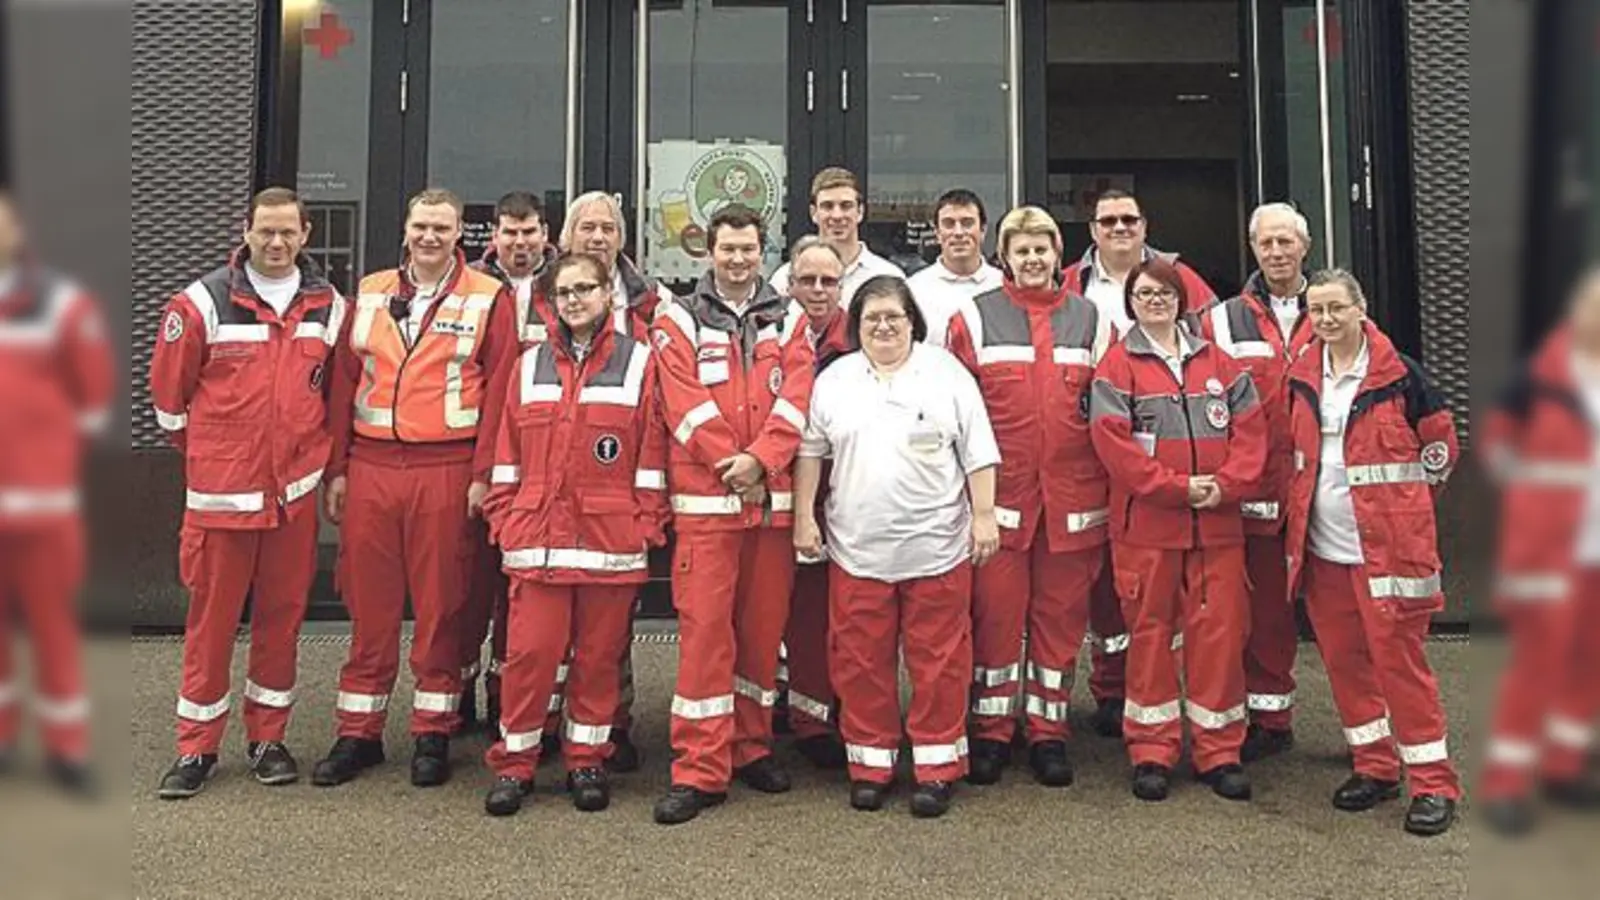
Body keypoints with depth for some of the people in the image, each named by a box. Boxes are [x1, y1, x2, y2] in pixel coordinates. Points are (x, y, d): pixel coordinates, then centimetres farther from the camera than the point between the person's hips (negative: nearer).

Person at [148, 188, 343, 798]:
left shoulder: (329, 306, 6)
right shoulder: (204, 302, -3)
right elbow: (169, 387, 5)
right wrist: (203, 450, 11)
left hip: (296, 490, 2)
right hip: (220, 491, -2)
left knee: (282, 615, 9)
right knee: (211, 617, 4)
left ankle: (268, 738, 23)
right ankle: (197, 748, 17)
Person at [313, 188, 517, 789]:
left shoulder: (487, 299, 2)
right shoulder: (371, 294, 13)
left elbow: (498, 390, -4)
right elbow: (345, 383, 12)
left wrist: (483, 473, -10)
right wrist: (336, 469, 8)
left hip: (447, 471, -3)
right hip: (370, 467, 3)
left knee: (440, 605, 4)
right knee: (368, 604, 8)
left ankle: (433, 734, 17)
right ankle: (359, 733, 20)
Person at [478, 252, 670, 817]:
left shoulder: (639, 363, 4)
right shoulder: (530, 365, 12)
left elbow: (651, 449, 1)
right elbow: (509, 450, 12)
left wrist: (647, 522, -4)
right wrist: (503, 518, 6)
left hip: (610, 536, -1)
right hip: (537, 534, 2)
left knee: (599, 654, 8)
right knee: (529, 650, 0)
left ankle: (587, 760, 23)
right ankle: (514, 762, 16)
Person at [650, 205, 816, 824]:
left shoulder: (788, 320, 13)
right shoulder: (679, 321, 7)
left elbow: (796, 397, 0)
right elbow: (685, 403, -5)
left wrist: (760, 460, -14)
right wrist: (731, 464, -13)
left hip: (773, 495, 3)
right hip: (704, 498, -3)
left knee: (764, 626, 9)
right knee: (704, 628, -6)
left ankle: (752, 748, 24)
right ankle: (701, 770, 0)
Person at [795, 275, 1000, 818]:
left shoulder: (947, 373, 4)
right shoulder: (834, 380, 9)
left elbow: (978, 453, 3)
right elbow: (810, 451, 11)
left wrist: (984, 515, -3)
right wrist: (804, 517, 5)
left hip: (936, 545, -2)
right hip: (857, 547, 2)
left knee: (938, 659, 4)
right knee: (861, 661, 7)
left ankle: (936, 767, 16)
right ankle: (871, 763, 21)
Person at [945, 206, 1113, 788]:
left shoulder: (1090, 321, 10)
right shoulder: (974, 319, 4)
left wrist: (1108, 485, 5)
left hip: (1071, 497, 2)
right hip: (998, 496, -2)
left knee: (1061, 615, 9)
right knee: (995, 613, 3)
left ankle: (1049, 733, 22)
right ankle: (991, 733, 17)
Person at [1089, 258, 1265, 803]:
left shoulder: (1219, 364, 11)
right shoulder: (1117, 366, 1)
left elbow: (1250, 431, 6)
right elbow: (1113, 443, -10)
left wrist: (1225, 485, -11)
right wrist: (1179, 486, -15)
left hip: (1217, 526, 3)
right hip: (1145, 527, -3)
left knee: (1219, 632, 4)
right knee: (1150, 633, 4)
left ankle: (1219, 751, 17)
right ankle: (1152, 750, 17)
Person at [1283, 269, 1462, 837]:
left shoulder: (1398, 375, -6)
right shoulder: (1301, 378, 7)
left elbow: (1442, 444, 4)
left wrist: (1399, 500, 5)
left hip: (1387, 545, -5)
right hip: (1322, 546, 5)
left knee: (1398, 658, -3)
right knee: (1342, 657, 10)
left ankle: (1434, 784, 9)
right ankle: (1375, 768, 25)